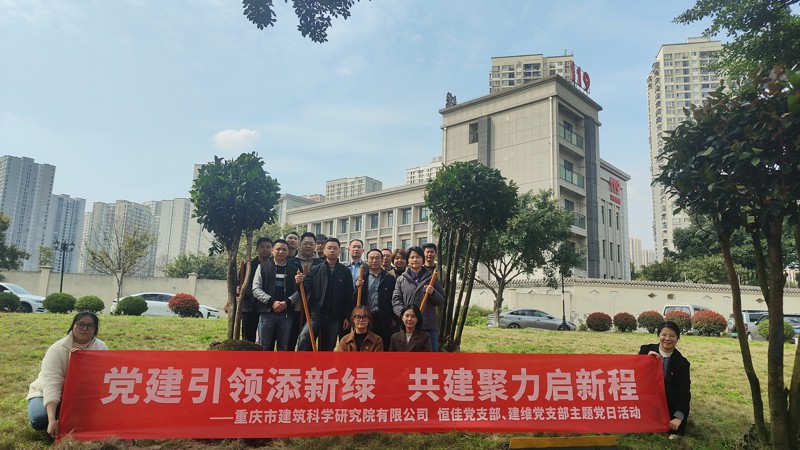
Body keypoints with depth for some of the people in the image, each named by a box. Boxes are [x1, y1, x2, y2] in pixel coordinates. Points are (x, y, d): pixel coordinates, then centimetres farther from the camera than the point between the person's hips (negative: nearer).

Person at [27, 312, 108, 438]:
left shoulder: (101, 348, -11)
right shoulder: (57, 350, -22)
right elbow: (51, 385, -32)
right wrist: (52, 420, -42)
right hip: (47, 393, -2)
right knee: (40, 418, -32)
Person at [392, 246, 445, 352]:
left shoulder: (431, 277, 10)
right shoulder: (401, 279, 10)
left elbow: (442, 301, 9)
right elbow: (396, 300, 1)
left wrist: (433, 293, -11)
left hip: (430, 325, 0)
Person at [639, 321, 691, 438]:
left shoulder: (682, 362, -9)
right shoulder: (646, 350, -6)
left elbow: (684, 391, -14)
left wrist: (678, 417, -25)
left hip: (669, 402, -1)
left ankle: (675, 429, -9)